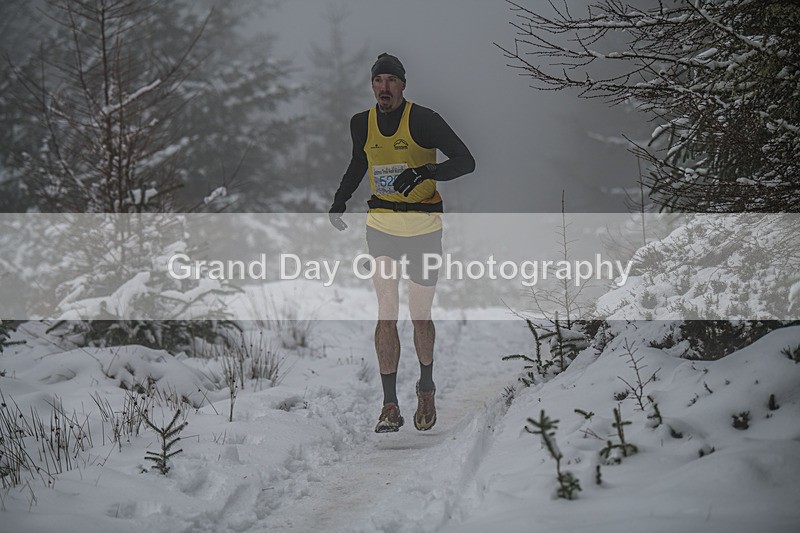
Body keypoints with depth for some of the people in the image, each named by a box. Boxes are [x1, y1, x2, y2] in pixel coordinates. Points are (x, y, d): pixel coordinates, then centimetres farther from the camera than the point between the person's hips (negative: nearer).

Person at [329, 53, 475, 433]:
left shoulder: (423, 120, -11)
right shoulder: (361, 124, 3)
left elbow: (465, 161, -13)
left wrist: (424, 172, -27)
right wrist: (339, 202, 13)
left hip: (423, 230, -3)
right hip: (381, 226, 3)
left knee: (420, 316, 5)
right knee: (386, 314, -6)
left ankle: (426, 387, 30)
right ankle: (390, 406, -5)